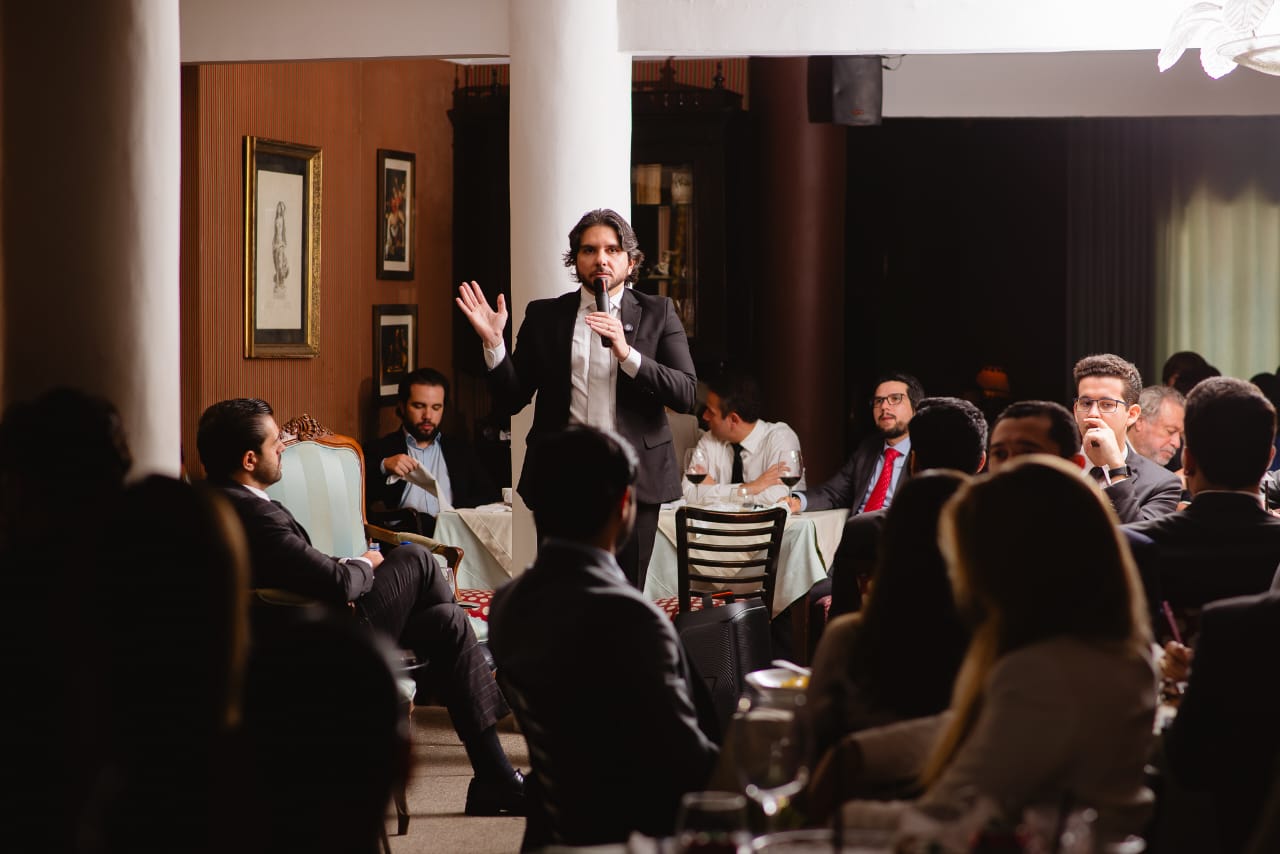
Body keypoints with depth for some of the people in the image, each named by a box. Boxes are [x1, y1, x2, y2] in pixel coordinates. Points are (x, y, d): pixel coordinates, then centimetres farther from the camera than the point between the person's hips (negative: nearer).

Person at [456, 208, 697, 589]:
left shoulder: (657, 314, 7)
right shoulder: (544, 316, 10)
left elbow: (686, 394, -3)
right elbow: (513, 398, 6)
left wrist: (627, 353, -15)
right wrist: (493, 342, -9)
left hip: (632, 480, 0)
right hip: (562, 482, 1)